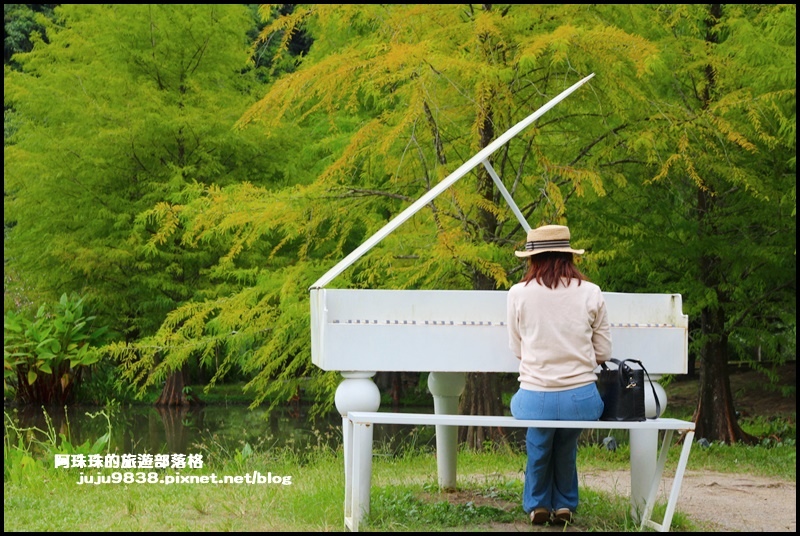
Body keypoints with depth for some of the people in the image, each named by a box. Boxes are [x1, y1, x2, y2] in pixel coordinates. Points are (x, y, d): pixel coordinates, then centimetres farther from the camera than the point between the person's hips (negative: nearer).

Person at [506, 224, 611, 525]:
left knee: (538, 447, 29)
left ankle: (538, 504, 36)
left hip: (535, 398, -1)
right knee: (567, 449, 30)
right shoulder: (591, 293, 0)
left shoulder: (519, 294, -2)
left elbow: (517, 349, 9)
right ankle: (565, 505, 37)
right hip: (581, 397, 1)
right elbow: (604, 352, 6)